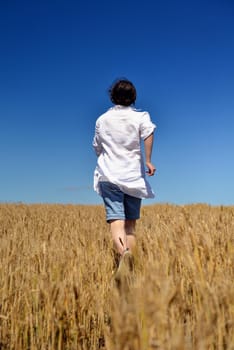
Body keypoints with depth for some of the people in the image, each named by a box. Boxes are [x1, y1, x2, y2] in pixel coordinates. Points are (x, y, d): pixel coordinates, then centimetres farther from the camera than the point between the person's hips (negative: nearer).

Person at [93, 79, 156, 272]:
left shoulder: (102, 120, 11)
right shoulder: (140, 116, 3)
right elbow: (149, 133, -19)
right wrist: (148, 160, -19)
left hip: (109, 176, 0)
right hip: (134, 176, 0)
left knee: (116, 220, -12)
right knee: (131, 223, 11)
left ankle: (123, 254, -37)